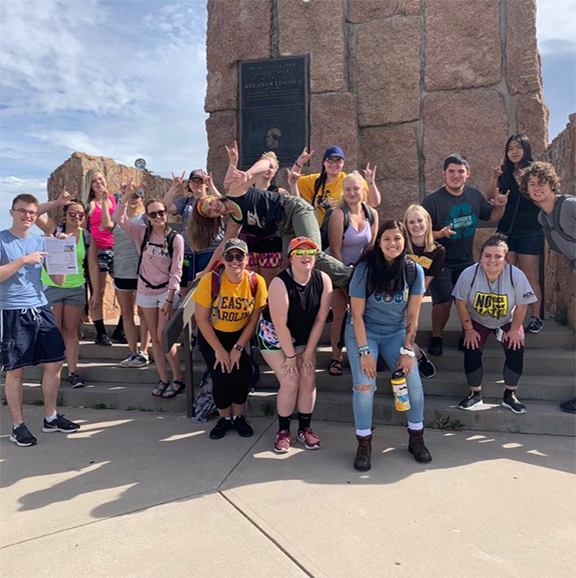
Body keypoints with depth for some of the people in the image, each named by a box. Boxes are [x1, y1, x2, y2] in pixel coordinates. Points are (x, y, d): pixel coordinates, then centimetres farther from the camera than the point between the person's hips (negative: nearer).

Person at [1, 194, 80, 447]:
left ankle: (51, 417, 23)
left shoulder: (41, 241, 10)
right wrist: (23, 260, -18)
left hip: (41, 309, 5)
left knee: (54, 362, 7)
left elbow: (59, 280, 9)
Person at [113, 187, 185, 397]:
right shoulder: (142, 232, 0)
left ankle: (178, 380, 9)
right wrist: (126, 196, -20)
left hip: (167, 291, -4)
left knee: (163, 338, -6)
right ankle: (164, 380, 19)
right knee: (154, 338, 8)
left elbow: (176, 271, -11)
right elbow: (119, 219, -9)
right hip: (146, 291, 4)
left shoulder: (176, 238, -10)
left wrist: (169, 299, -14)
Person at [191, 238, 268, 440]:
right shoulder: (210, 281, -20)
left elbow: (254, 320, -8)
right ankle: (224, 418, 12)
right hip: (212, 335, -1)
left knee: (242, 372, -18)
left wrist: (238, 348, -13)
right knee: (221, 375, -17)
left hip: (240, 335, 1)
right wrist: (219, 350, -15)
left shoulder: (256, 282, -16)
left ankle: (238, 417, 11)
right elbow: (202, 320, -14)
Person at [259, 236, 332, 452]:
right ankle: (283, 431, 9)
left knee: (309, 379, -4)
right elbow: (280, 325, -25)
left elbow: (320, 319, -11)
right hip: (274, 336, -4)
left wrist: (308, 353, -9)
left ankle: (305, 428, 16)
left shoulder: (323, 280, -15)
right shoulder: (280, 283, -28)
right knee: (290, 383, -11)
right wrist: (290, 355, -18)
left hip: (304, 337, 4)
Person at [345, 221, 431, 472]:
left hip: (396, 332, 3)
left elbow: (412, 315, -5)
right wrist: (364, 352, -18)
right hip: (363, 331, -2)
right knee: (364, 385, -16)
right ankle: (364, 445, 3)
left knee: (413, 383, -8)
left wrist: (408, 351, -8)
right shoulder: (365, 269, -18)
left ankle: (416, 439, 15)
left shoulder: (414, 271, -10)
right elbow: (357, 314, -15)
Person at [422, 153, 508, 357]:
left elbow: (492, 217, 15)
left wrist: (500, 206, -6)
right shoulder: (433, 200, -15)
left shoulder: (474, 195, 3)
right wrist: (440, 233, -33)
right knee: (444, 301, -11)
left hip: (466, 260, 5)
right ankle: (436, 337, 13)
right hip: (440, 262, -5)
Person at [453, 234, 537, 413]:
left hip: (507, 321, 1)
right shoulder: (469, 274, -28)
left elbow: (522, 306, -14)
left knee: (516, 352, -14)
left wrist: (514, 330, -11)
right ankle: (475, 394, 8)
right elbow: (461, 304, -16)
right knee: (472, 352, -15)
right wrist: (469, 330, -12)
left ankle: (509, 396, 6)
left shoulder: (517, 276, -28)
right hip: (476, 321, 0)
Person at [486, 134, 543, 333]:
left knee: (529, 278, -2)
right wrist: (493, 178, -14)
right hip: (506, 231, 3)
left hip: (530, 232, -3)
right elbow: (490, 198, 1)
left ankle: (536, 318, 6)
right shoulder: (505, 174, 10)